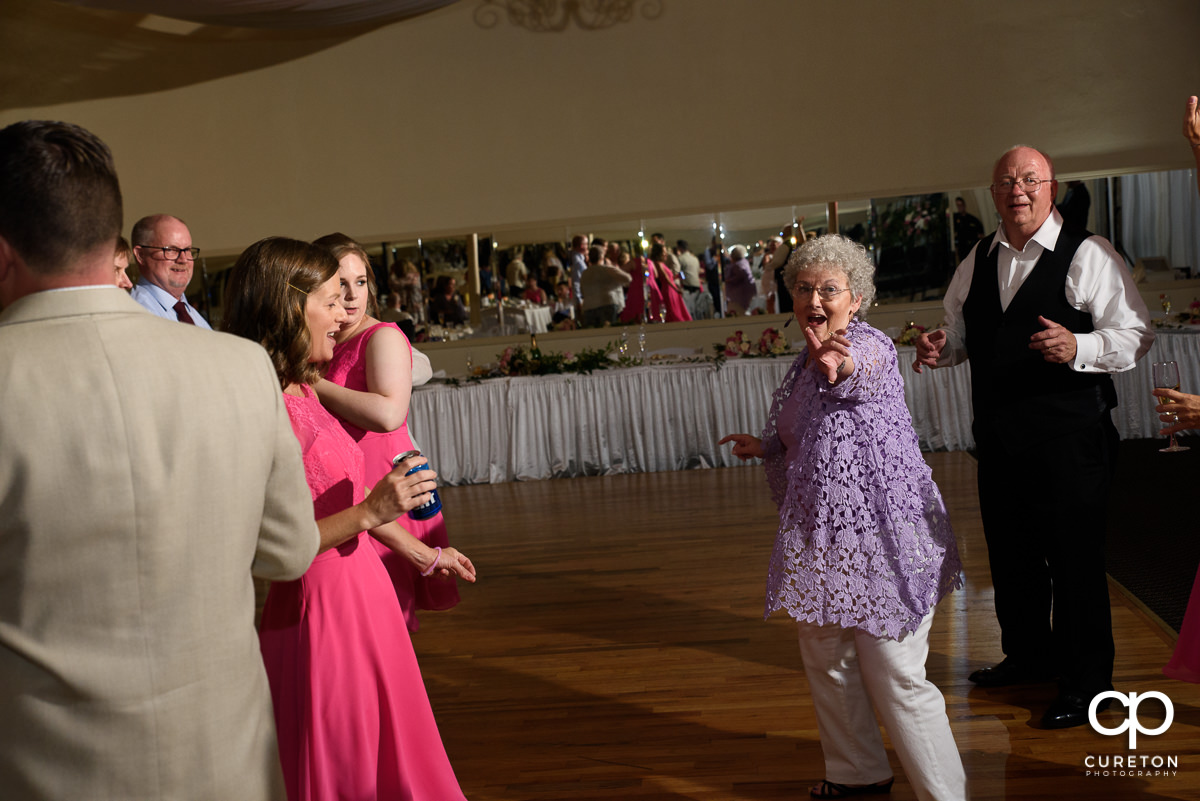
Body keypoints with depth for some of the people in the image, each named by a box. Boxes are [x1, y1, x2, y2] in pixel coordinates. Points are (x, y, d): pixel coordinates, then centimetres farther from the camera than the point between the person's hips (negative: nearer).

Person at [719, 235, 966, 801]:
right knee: (828, 663, 22)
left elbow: (863, 374, -44)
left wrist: (842, 367, -65)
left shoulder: (869, 344, -17)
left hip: (879, 536, -9)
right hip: (821, 540, 9)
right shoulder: (808, 360, 9)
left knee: (896, 680, -2)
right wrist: (765, 448, 20)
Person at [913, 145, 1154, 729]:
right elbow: (961, 334, 20)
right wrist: (939, 348, -2)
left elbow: (1135, 335, -12)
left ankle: (1085, 681, 18)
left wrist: (1079, 347, -30)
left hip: (1069, 437, -6)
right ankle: (1029, 653, 40)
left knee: (1074, 556, 1)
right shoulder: (977, 262, 11)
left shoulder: (1089, 255, -7)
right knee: (1010, 552, 18)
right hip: (997, 435, 6)